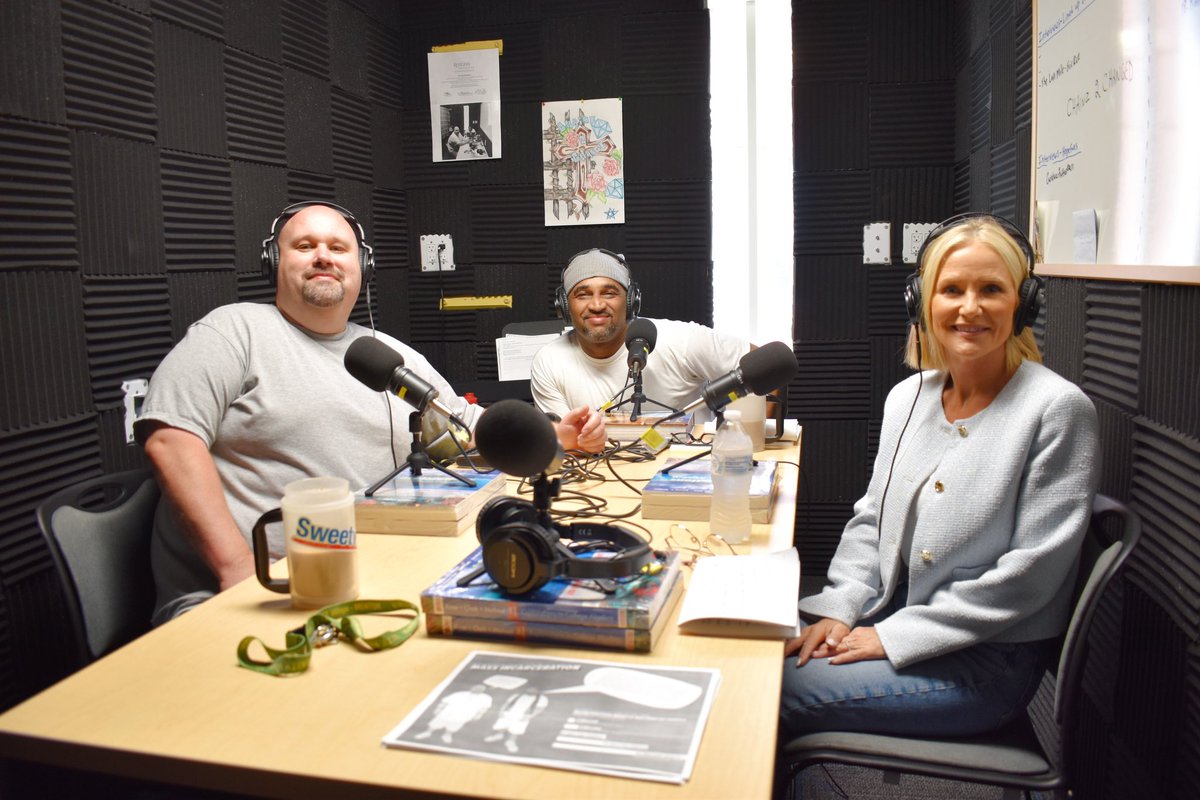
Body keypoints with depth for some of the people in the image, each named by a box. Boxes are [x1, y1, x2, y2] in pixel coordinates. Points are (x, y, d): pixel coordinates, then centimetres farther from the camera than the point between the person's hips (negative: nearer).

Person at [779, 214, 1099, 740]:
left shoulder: (1058, 410, -14)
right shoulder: (907, 398, 5)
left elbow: (1032, 570, -17)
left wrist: (894, 636, -17)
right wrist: (840, 610, -6)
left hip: (988, 660, -6)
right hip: (893, 615, 6)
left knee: (776, 692, -18)